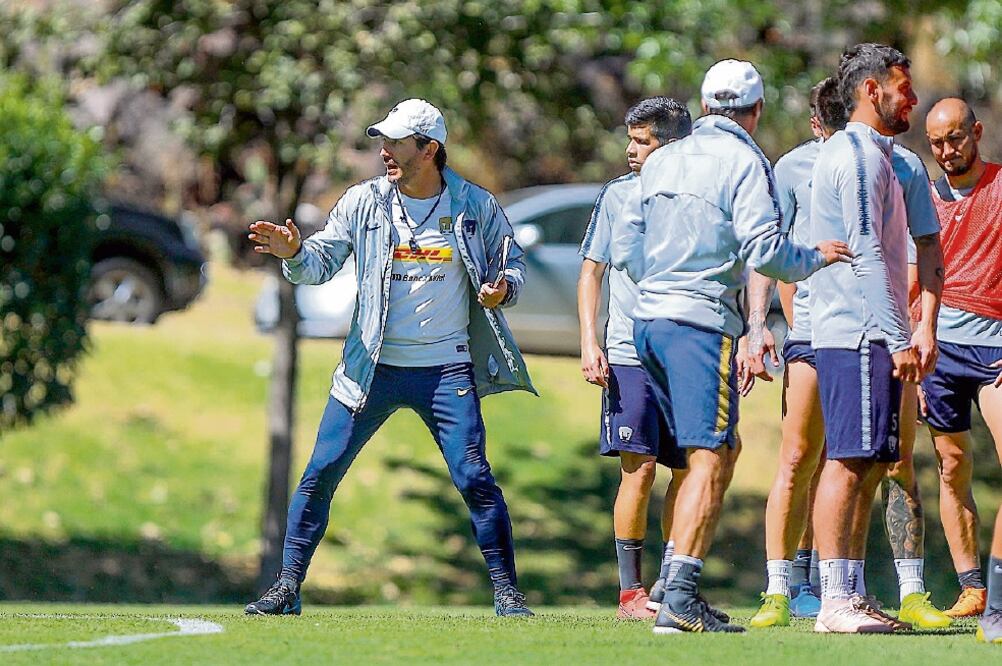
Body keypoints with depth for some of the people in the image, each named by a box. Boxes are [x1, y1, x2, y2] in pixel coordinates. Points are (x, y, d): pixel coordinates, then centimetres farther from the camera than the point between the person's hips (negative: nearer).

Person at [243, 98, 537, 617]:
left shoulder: (477, 207, -1)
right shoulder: (363, 202, 1)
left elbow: (510, 264, 8)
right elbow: (321, 264, 0)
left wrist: (502, 288, -15)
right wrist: (294, 253, -22)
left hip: (447, 369, -1)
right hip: (373, 367, 1)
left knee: (475, 480, -8)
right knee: (320, 474, -1)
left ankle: (506, 591, 3)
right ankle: (287, 586, 8)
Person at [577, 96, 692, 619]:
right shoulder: (618, 195, 3)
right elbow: (592, 272, 8)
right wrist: (589, 343, -3)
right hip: (630, 354, -2)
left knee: (688, 469, 4)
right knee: (639, 469, -9)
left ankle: (669, 586, 15)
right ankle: (630, 591, -3)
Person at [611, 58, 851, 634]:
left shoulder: (663, 160, 16)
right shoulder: (745, 161, -5)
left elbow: (625, 248, 18)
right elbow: (761, 249, -14)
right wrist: (815, 259, 3)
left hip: (648, 320, 8)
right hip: (703, 322, -8)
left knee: (723, 448, 18)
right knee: (710, 459, -9)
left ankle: (678, 585, 14)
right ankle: (679, 601, -19)